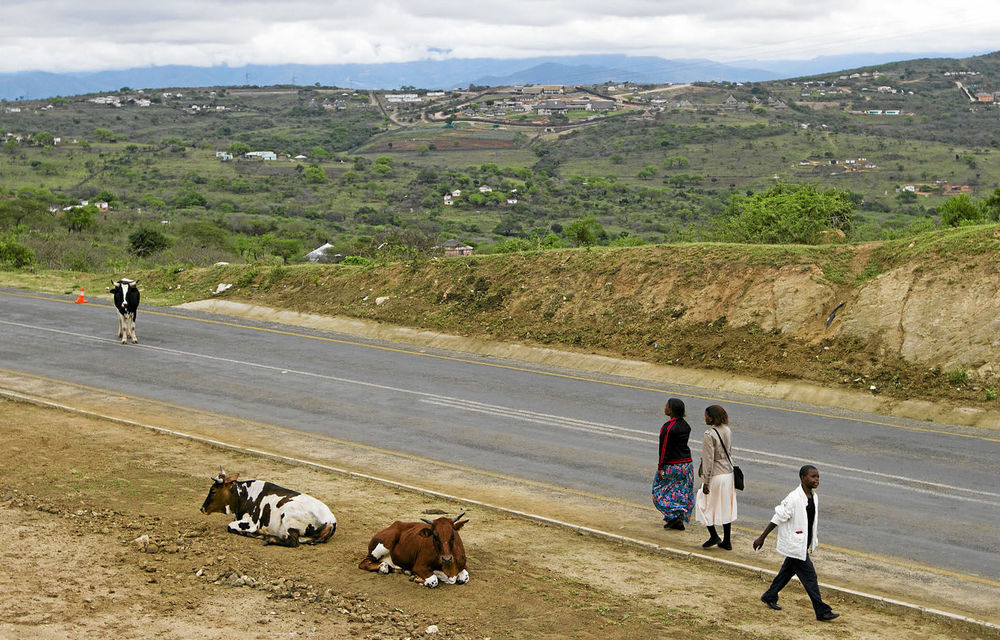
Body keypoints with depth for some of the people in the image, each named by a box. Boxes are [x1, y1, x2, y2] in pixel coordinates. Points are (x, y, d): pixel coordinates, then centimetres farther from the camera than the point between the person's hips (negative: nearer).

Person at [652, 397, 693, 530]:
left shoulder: (668, 427, -20)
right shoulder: (685, 424, 3)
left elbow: (664, 448, -19)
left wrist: (660, 468, -14)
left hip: (672, 465, -7)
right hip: (687, 463, 7)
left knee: (661, 489, 9)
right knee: (682, 492, 13)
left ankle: (673, 515, 1)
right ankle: (679, 521, 17)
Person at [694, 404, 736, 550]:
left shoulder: (709, 435, -20)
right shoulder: (727, 431, 4)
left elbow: (709, 460, -20)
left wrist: (706, 482, -15)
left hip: (715, 476, -8)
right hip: (728, 473, 8)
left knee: (704, 505, 9)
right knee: (725, 506, 15)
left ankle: (714, 536, 3)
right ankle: (726, 541, 19)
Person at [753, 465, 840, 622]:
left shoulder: (814, 497, 4)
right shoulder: (794, 499, -22)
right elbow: (777, 519, -17)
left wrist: (813, 542, 23)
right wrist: (761, 538, -12)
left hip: (804, 544, 9)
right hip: (794, 546, -9)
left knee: (788, 571, 21)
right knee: (809, 576, -5)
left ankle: (769, 597, 37)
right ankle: (822, 612, 0)